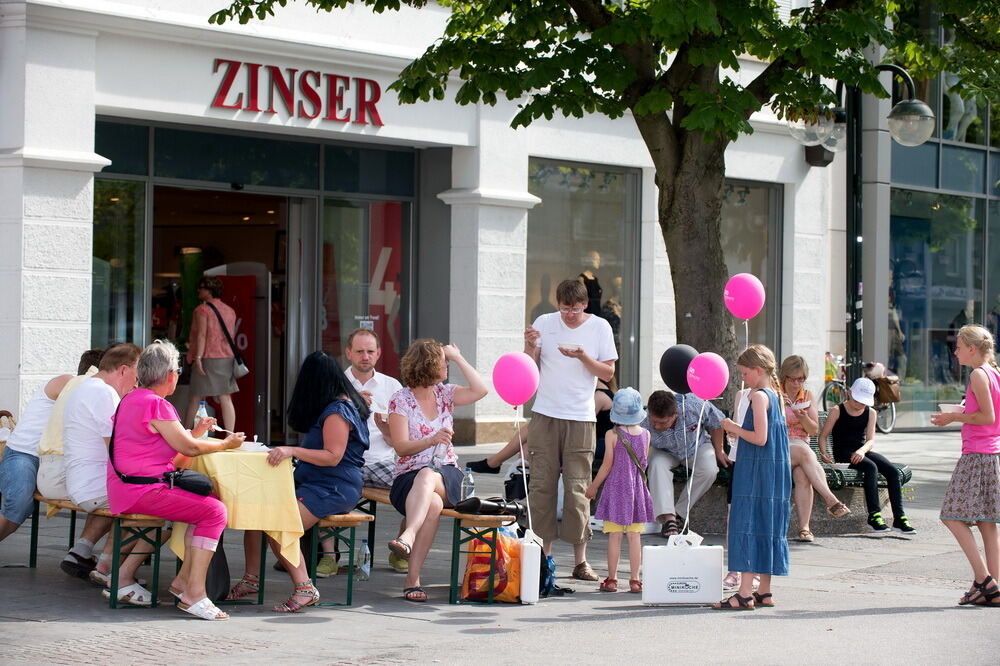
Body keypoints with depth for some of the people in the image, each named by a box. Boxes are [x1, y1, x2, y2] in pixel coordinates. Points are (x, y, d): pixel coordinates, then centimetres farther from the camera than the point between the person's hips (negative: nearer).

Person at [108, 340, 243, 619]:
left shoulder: (132, 399, 17)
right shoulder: (156, 405, -15)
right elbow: (189, 448, -11)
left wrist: (194, 433, 23)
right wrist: (225, 444, 3)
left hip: (123, 489, 11)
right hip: (142, 491, -11)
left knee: (203, 504, 19)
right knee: (215, 511, -15)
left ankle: (184, 578, 16)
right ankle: (194, 592, -16)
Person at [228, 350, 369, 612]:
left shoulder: (337, 411, -13)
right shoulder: (343, 404, 18)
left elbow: (333, 456, -21)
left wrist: (292, 451, -27)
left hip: (334, 489, -10)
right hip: (312, 483, 10)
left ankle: (304, 588, -24)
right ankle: (251, 578, -1)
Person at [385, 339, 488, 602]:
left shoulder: (445, 393, 16)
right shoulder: (401, 400, 3)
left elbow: (480, 390, -1)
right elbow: (401, 447, -6)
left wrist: (458, 357, 4)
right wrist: (432, 440, -23)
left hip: (447, 474, 2)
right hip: (408, 477, -2)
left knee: (428, 475, -37)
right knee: (433, 503, -37)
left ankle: (408, 536, -60)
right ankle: (413, 578, -46)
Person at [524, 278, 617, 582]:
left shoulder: (600, 327, 4)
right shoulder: (544, 323, 6)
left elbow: (608, 373, 2)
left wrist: (582, 356, -13)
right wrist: (530, 345, -12)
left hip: (580, 418, -1)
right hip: (545, 415, 1)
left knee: (577, 488, -3)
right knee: (542, 485, -1)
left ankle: (580, 560, 1)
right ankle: (544, 555, 7)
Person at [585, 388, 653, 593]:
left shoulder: (612, 435, -10)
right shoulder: (645, 434, 0)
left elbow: (607, 465, -8)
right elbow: (644, 462, 9)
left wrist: (593, 487, 3)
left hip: (616, 487, -3)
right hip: (637, 488, 3)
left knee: (614, 536, 0)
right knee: (635, 536, 5)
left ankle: (612, 579, 3)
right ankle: (635, 580, 5)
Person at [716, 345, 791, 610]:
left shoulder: (759, 396, -13)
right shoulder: (776, 396, 14)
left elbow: (760, 438, -20)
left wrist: (734, 428, -7)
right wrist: (738, 430, 16)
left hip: (755, 471, -9)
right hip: (775, 472, 9)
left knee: (746, 526, -9)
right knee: (766, 528, 12)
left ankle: (745, 593, -13)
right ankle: (764, 591, 16)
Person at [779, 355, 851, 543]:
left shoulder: (808, 396, 14)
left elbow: (814, 430, 10)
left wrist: (803, 417, -11)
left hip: (800, 446, 3)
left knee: (802, 474, -33)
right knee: (804, 452, -36)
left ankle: (804, 527, -40)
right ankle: (831, 501, -43)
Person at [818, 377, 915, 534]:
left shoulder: (870, 413, 11)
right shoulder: (838, 410, -1)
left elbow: (871, 439, 1)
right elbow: (823, 435, -1)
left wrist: (862, 450, -21)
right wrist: (823, 453, -20)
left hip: (862, 451, 5)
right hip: (843, 453, -5)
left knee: (893, 471, -19)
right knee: (871, 467, -33)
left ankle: (899, 518, -22)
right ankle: (874, 515, -35)